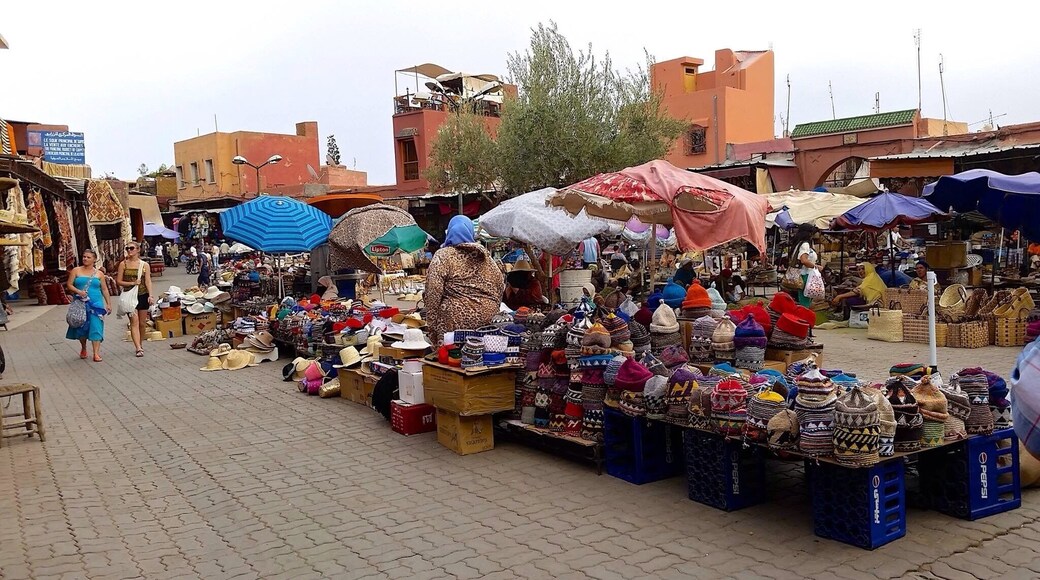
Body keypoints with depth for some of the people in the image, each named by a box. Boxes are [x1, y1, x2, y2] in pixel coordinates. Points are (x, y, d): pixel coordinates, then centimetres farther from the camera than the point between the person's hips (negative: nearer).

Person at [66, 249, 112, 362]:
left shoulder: (99, 273, 8)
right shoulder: (76, 271, 6)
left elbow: (104, 289, 11)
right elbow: (69, 284, 2)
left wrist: (109, 303, 6)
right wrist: (78, 291, -16)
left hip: (96, 303, -1)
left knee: (96, 327, -9)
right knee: (81, 327, 9)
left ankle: (96, 353, -11)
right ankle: (83, 348, 32)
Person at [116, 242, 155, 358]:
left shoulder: (144, 265, 4)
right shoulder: (123, 264, 3)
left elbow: (148, 281, 0)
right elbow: (118, 281, 1)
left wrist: (150, 295, -11)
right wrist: (132, 283, -13)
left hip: (143, 296, 2)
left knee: (142, 323, 8)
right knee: (134, 322, -11)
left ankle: (139, 345, 26)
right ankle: (138, 348, -18)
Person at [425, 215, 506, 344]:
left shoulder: (442, 256, -4)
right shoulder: (484, 255, 11)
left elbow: (433, 292, -11)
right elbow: (500, 284, 15)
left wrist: (432, 327, -8)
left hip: (456, 320, -5)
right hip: (487, 317, 5)